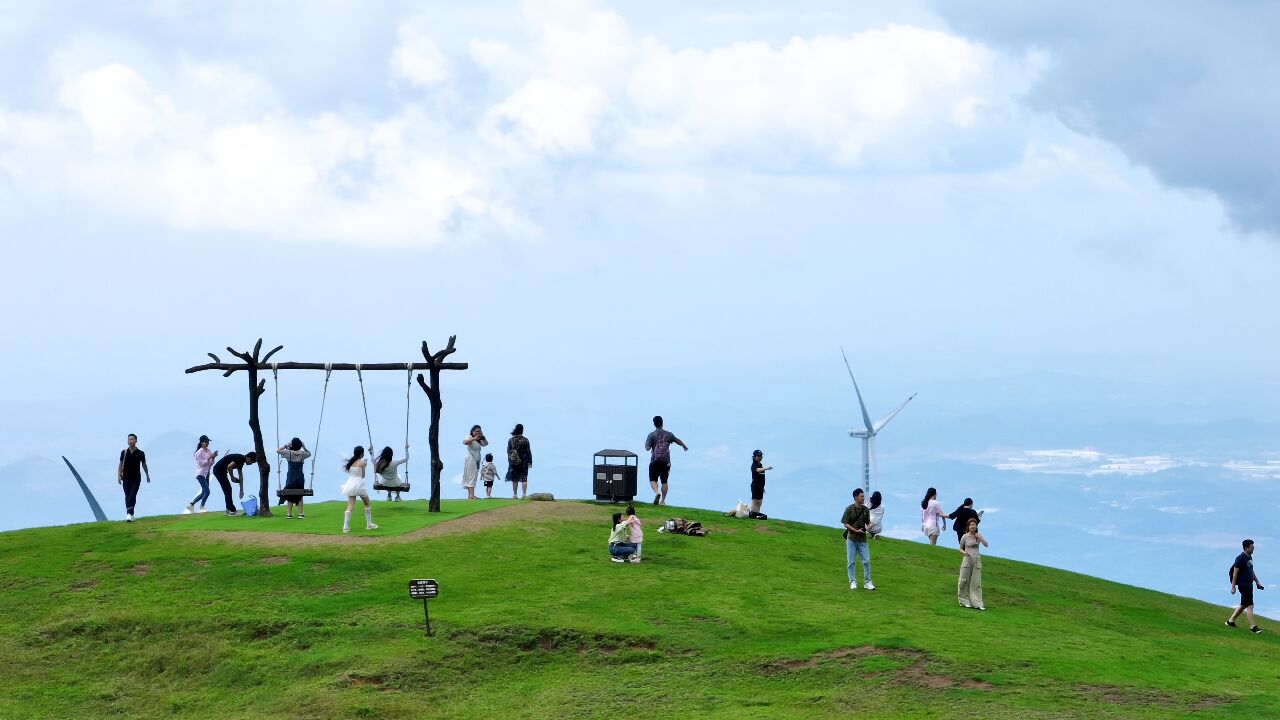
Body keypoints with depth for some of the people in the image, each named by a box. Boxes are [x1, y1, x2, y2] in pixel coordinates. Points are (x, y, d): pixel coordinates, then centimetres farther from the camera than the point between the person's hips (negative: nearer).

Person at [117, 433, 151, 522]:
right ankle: (130, 514, 13)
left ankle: (129, 514, -22)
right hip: (126, 478, 2)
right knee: (127, 497, 5)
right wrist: (119, 476, -2)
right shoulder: (124, 452, 4)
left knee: (132, 496, -14)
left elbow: (144, 465, 12)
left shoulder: (140, 453, 1)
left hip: (136, 478, -2)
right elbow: (121, 465, 7)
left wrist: (147, 476, 20)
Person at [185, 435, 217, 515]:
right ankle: (202, 507, -2)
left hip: (206, 474, 8)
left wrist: (213, 458, -5)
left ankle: (191, 504, 21)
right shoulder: (199, 452, -11)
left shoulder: (208, 451, 11)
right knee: (207, 491, -14)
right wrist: (210, 457, -23)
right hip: (200, 474, -8)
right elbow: (202, 463, -17)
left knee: (204, 492, 9)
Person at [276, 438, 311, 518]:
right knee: (300, 496, 9)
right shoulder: (303, 454, -4)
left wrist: (286, 445, 0)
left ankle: (289, 514, 6)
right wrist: (304, 447, 7)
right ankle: (301, 513, 6)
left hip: (290, 476, -1)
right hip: (300, 477, 1)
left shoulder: (288, 453, -9)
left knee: (290, 496, 7)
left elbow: (277, 450, 1)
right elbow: (309, 453, 19)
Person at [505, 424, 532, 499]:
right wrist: (530, 462, 3)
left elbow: (508, 451, 5)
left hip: (513, 462, 2)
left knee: (514, 479, 7)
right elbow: (528, 452, -4)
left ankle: (514, 495, 7)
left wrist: (510, 460, 15)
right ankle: (523, 494, -8)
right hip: (523, 461, -2)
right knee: (524, 479, 1)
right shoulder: (525, 440, -6)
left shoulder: (511, 440, 1)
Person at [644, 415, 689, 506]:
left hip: (655, 461, -3)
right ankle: (663, 500, 10)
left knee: (653, 480, 2)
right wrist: (684, 446, 42)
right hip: (666, 461, 3)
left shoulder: (652, 435, -5)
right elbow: (678, 441, 22)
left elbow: (647, 448, -11)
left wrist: (646, 442, 12)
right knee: (664, 481, 10)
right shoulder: (668, 434, 6)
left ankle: (657, 492, -24)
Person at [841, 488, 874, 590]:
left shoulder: (866, 510, 6)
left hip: (862, 539, 3)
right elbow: (845, 523, -6)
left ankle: (867, 582, 8)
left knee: (866, 561, 0)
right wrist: (856, 530, -16)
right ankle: (853, 582, 11)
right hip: (851, 539, -3)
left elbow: (868, 522, 14)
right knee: (851, 562, 2)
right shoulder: (849, 509, -5)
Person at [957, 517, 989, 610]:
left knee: (977, 582, 0)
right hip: (968, 559, -2)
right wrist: (964, 552, -16)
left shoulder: (978, 535, 4)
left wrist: (979, 538, -15)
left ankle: (977, 603, 0)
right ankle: (964, 601, 15)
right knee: (964, 581, 2)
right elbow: (961, 548, 6)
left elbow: (986, 545, -3)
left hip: (977, 560, 2)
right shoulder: (965, 537, -3)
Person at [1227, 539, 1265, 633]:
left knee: (1244, 605, 16)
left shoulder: (1250, 557, 13)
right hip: (1243, 585, -10)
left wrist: (1257, 582, 22)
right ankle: (1252, 627, -7)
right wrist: (1233, 587, -16)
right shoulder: (1240, 558, -15)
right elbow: (1235, 573, -15)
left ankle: (1230, 621, 27)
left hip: (1249, 584, 10)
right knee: (1250, 605, -9)